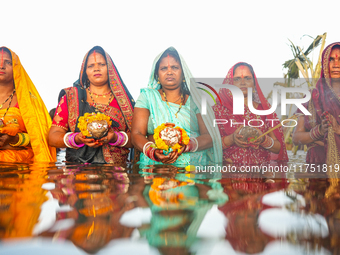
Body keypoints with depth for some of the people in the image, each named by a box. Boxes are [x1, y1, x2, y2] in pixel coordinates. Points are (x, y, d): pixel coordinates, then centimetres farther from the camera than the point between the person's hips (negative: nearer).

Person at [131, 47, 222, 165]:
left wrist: (186, 146, -16)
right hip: (155, 166, -1)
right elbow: (137, 134, 3)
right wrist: (152, 152, -18)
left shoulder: (195, 99, 13)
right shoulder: (147, 96, 12)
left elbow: (210, 137, 5)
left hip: (195, 166, 1)